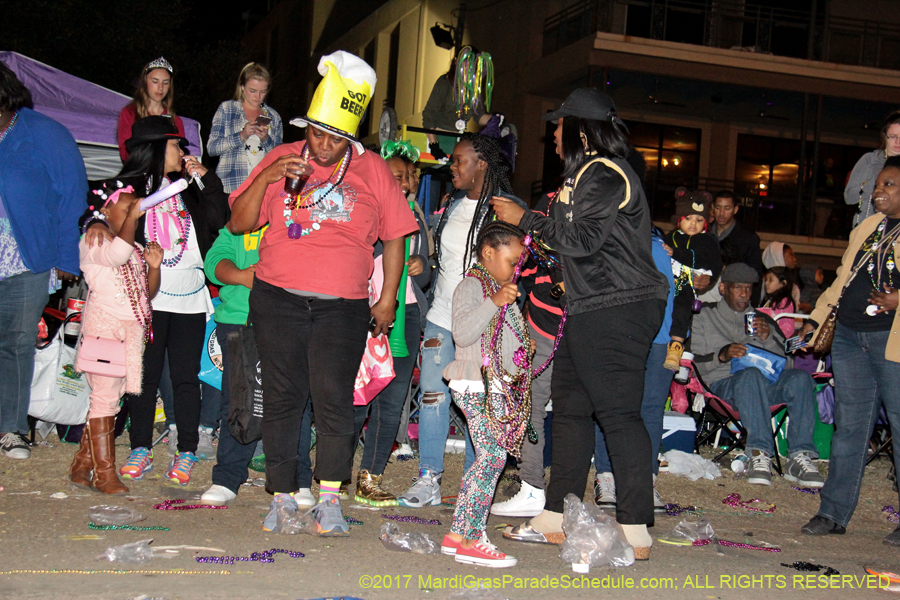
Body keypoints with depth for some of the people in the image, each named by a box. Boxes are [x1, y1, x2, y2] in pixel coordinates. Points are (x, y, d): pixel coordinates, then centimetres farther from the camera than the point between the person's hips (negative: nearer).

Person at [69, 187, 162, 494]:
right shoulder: (91, 244, -4)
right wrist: (132, 216, -26)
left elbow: (148, 293, 16)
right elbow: (116, 254, -27)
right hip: (105, 327, -7)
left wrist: (154, 267, 0)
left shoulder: (137, 249, 19)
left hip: (132, 331, 7)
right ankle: (105, 474, -3)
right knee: (104, 397, -7)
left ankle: (82, 466, 16)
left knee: (109, 398, 8)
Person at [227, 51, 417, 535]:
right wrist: (266, 179, -9)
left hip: (343, 305, -1)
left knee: (333, 394, -11)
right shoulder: (282, 159, 9)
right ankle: (282, 497, 13)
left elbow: (394, 237, 12)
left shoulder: (373, 170, 7)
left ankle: (329, 500, -2)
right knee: (281, 396, 3)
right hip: (278, 299, 1)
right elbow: (238, 223, 6)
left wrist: (388, 297, 5)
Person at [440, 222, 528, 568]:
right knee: (493, 456, -15)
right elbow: (462, 333, -24)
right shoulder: (471, 286, -7)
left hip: (494, 388, 10)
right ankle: (470, 540, -14)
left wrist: (522, 347, 21)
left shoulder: (499, 289, 23)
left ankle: (457, 534, 11)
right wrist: (494, 302, -30)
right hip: (476, 386, -10)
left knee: (488, 459, 7)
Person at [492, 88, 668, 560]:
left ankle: (635, 531, -8)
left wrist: (525, 219, -10)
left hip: (618, 309, -11)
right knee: (570, 407, 12)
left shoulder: (605, 175, -11)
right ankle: (557, 519, 19)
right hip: (589, 309, 11)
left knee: (618, 412, -11)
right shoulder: (585, 173, 21)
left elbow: (582, 239, -18)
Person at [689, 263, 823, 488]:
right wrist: (722, 355, -14)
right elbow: (696, 363, 6)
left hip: (768, 384, 3)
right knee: (751, 375, -39)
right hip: (725, 383, -3)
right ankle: (759, 455, -46)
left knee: (800, 378, -29)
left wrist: (768, 337, -3)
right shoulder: (706, 316, 18)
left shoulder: (763, 320, 26)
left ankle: (800, 457, -35)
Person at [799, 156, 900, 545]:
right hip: (848, 336, 7)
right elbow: (842, 278, 24)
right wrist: (817, 318, 20)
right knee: (849, 425, 11)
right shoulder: (867, 227, 18)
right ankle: (834, 513, 17)